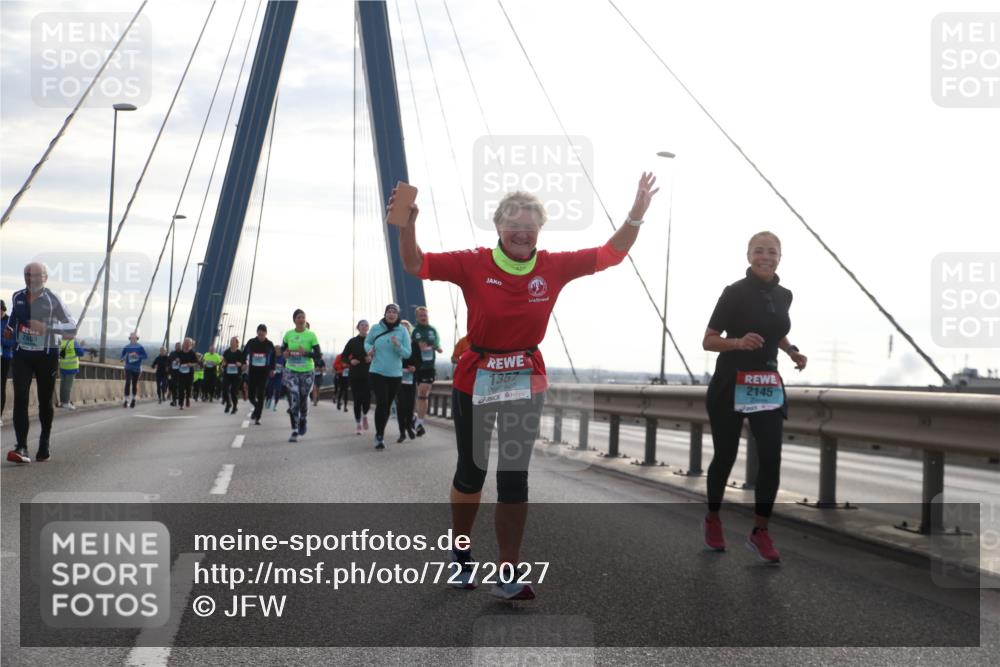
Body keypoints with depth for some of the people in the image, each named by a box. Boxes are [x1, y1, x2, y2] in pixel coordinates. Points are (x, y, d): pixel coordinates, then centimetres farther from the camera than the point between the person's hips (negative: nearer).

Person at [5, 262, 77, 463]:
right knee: (20, 398, -14)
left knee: (45, 401, 7)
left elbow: (72, 325, -10)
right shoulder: (17, 297, 6)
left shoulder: (52, 300, -7)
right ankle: (21, 447, -19)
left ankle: (44, 445, 25)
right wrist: (9, 328, 10)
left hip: (46, 355, -2)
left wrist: (47, 328, -24)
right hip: (21, 355, 2)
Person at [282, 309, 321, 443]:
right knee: (293, 400, -11)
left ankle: (303, 420, 41)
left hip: (307, 371, 0)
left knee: (304, 398, 10)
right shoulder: (288, 334, 3)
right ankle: (294, 431, -10)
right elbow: (283, 349, 17)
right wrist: (285, 353, -6)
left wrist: (306, 353, -22)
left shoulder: (311, 335, -3)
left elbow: (318, 355, -5)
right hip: (291, 371, 0)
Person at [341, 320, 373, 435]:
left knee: (367, 398, -9)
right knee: (357, 399, 0)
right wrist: (350, 361, -12)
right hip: (355, 374, 0)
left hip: (368, 374, 0)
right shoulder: (352, 341, 5)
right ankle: (358, 423, 15)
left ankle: (365, 415, 24)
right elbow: (344, 356, 8)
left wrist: (372, 358, -13)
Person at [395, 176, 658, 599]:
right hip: (476, 380, -1)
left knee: (514, 476, 3)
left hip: (526, 384, 1)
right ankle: (461, 554, 38)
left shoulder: (554, 267, -6)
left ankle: (507, 576, 10)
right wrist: (407, 223, -33)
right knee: (471, 471, 14)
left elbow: (612, 254, -1)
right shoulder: (473, 265, -13)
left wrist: (636, 214, -14)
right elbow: (415, 264, -15)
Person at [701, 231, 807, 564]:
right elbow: (708, 341, -10)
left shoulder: (784, 295, 8)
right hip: (731, 385, -4)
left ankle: (760, 532, 6)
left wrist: (793, 352, 9)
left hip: (768, 385, 5)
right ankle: (712, 519, 29)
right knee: (725, 456, 6)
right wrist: (738, 342, -28)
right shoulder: (735, 292, -10)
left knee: (771, 458, -5)